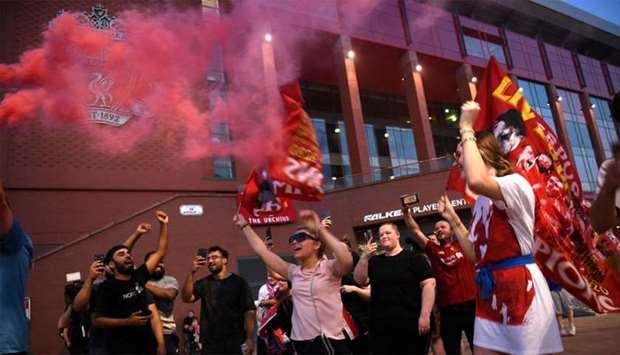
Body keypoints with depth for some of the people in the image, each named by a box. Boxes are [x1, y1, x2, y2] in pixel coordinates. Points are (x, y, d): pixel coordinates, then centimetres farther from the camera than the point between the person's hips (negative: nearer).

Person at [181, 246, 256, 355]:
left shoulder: (238, 282, -2)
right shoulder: (204, 283, 9)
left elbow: (249, 311, -7)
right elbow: (186, 298, -7)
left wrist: (250, 338, -14)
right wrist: (192, 273, -17)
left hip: (235, 342, -2)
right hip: (210, 342, 2)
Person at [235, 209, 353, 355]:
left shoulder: (328, 267, -6)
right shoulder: (294, 272, 9)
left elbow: (347, 261, -30)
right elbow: (262, 250, 12)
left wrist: (320, 229, -27)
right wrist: (244, 225, 13)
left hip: (329, 342, -5)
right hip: (301, 343, 6)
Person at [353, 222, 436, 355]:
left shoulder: (415, 258, -1)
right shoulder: (374, 261, 13)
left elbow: (428, 284, -7)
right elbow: (360, 280, 3)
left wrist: (425, 315, -15)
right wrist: (364, 257, -11)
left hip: (411, 325, -4)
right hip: (380, 327, 4)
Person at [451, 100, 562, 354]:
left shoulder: (515, 183, -10)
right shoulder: (481, 203, 17)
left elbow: (476, 181, -35)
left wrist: (466, 129, -23)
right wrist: (453, 220, 16)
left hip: (521, 288, -8)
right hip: (489, 292, 8)